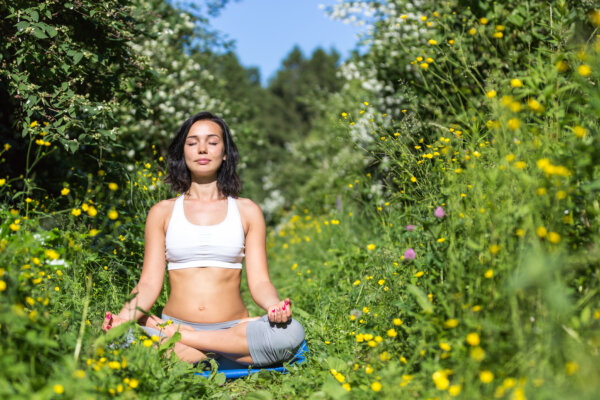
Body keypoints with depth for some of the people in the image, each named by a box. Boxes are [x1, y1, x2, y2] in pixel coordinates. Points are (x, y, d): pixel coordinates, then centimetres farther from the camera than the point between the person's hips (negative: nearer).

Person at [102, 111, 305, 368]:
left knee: (290, 333, -33)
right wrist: (125, 315, -18)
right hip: (172, 323, -1)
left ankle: (175, 337, -19)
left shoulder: (247, 211, 11)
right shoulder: (163, 212, 12)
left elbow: (259, 281, 4)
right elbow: (150, 283, 4)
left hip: (233, 327, 2)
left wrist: (274, 305, -21)